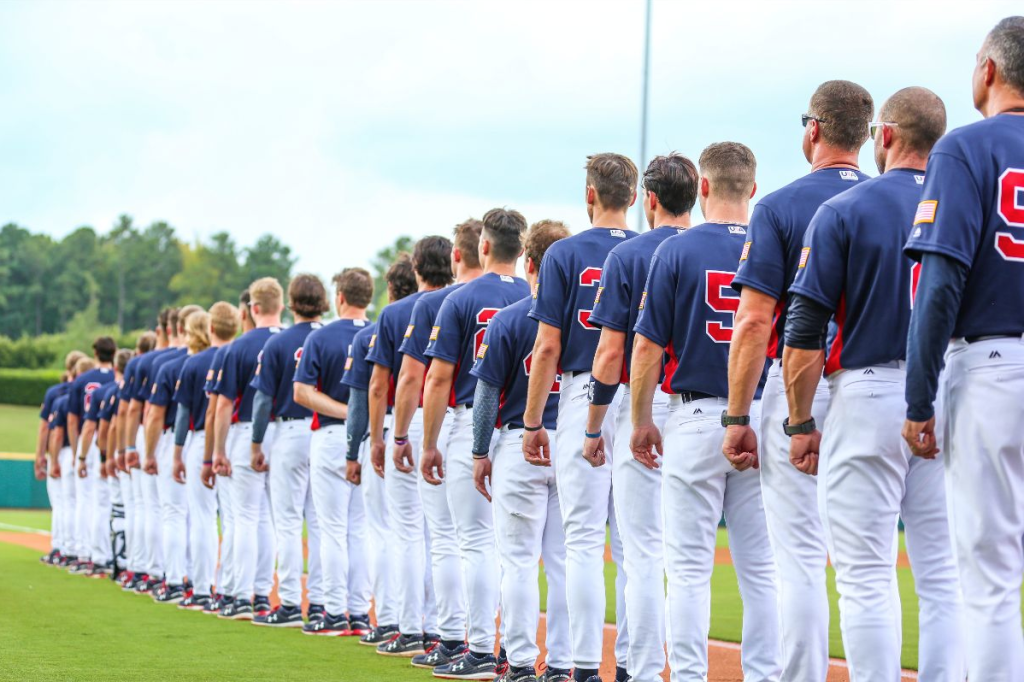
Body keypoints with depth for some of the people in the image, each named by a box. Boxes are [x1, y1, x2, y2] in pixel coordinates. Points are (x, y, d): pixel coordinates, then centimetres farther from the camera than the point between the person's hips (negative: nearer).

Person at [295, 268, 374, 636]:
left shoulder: (320, 337, -6)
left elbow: (302, 392, -11)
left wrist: (345, 411, -13)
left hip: (332, 436, -4)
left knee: (332, 528, 1)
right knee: (362, 528, 8)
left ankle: (335, 613, 1)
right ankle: (360, 613, 9)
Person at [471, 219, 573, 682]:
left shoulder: (508, 320, -6)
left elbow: (487, 393, -5)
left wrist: (480, 454, 3)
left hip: (521, 447, -3)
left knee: (518, 559, 1)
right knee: (565, 561, 6)